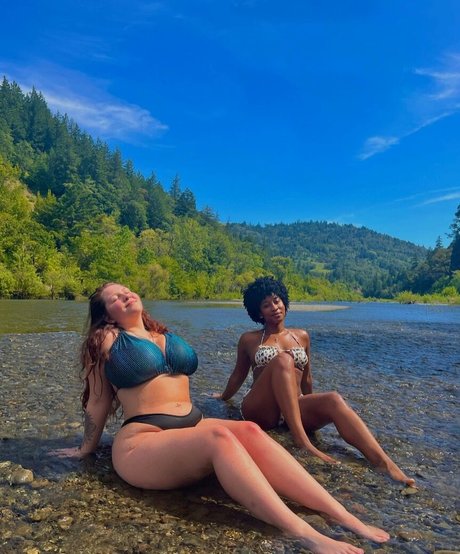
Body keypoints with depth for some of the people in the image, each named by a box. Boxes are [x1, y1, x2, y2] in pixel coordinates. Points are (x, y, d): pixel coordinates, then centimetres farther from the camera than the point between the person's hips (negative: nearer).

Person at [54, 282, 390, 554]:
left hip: (192, 427, 6)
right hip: (141, 443, -5)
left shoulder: (165, 336, 18)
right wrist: (87, 449, 17)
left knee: (250, 431, -23)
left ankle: (343, 516, -27)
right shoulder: (107, 341, 1)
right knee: (220, 437, -32)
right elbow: (98, 402, 8)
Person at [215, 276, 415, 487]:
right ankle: (302, 440, -40)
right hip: (260, 411, -2)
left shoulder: (302, 336, 16)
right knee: (282, 359, -32)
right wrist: (223, 398, 33)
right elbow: (238, 375, 23)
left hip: (296, 407, 3)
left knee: (333, 400, -31)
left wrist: (311, 408, 32)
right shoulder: (249, 339, 9)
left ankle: (384, 463, -45)